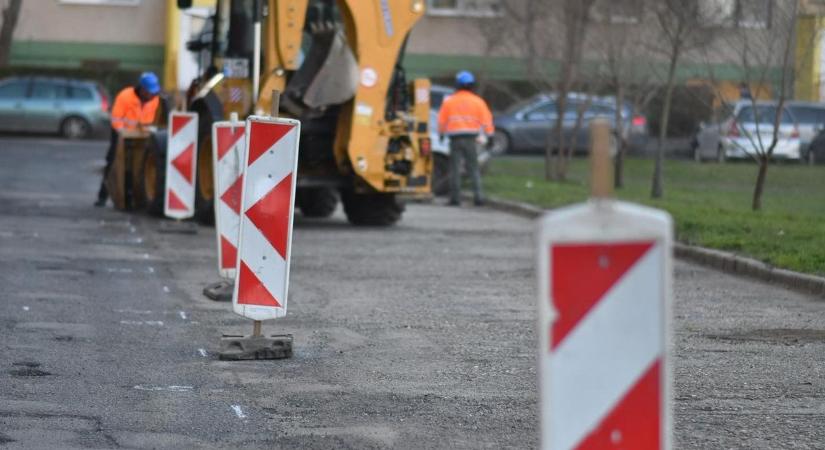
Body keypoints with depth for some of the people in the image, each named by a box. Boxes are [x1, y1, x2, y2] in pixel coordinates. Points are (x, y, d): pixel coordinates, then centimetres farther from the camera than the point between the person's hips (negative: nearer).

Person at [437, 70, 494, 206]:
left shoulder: (449, 101, 2)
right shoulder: (477, 101, 2)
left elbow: (442, 120, 7)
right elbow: (486, 120, 2)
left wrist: (441, 133, 21)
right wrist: (488, 134, 10)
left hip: (455, 138, 0)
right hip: (471, 138, 0)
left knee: (455, 169, 3)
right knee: (473, 168, 4)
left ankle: (454, 197, 0)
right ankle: (478, 195, -7)